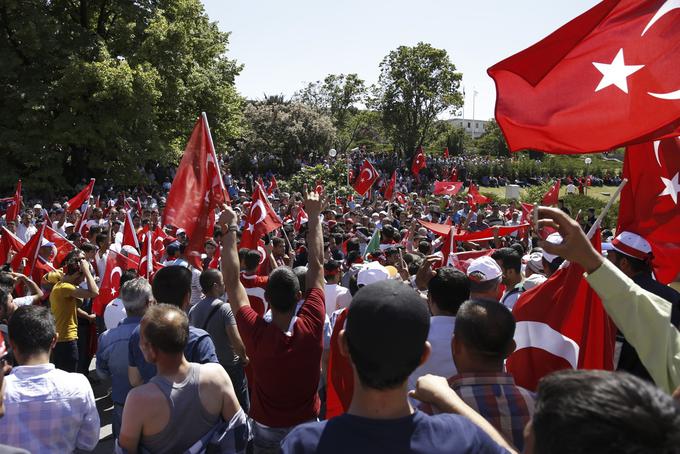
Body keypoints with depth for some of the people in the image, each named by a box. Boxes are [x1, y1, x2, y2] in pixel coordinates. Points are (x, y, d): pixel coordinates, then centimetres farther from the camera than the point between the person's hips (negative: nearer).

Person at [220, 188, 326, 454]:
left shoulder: (255, 333, -27)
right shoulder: (312, 326, -26)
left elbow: (231, 280, -18)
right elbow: (316, 265, -18)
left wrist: (230, 229, -13)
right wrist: (313, 215, -10)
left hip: (266, 430, 0)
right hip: (306, 427, 1)